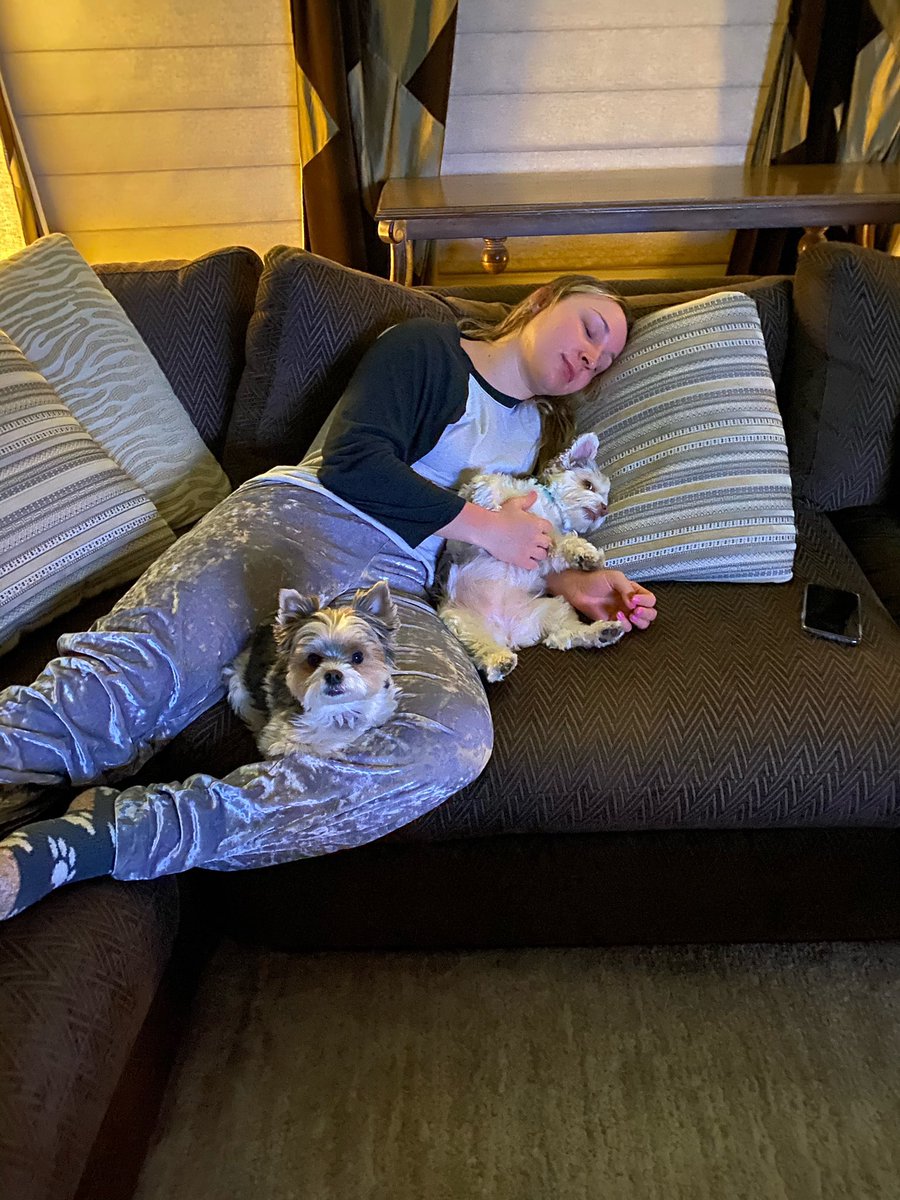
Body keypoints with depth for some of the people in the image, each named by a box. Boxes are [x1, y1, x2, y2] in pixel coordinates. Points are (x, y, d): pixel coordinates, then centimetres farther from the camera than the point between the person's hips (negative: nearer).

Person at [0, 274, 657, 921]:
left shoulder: (540, 432, 32)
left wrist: (569, 582, 14)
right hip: (294, 521, -2)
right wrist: (482, 524, 1)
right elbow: (351, 462, -3)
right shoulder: (426, 346, 13)